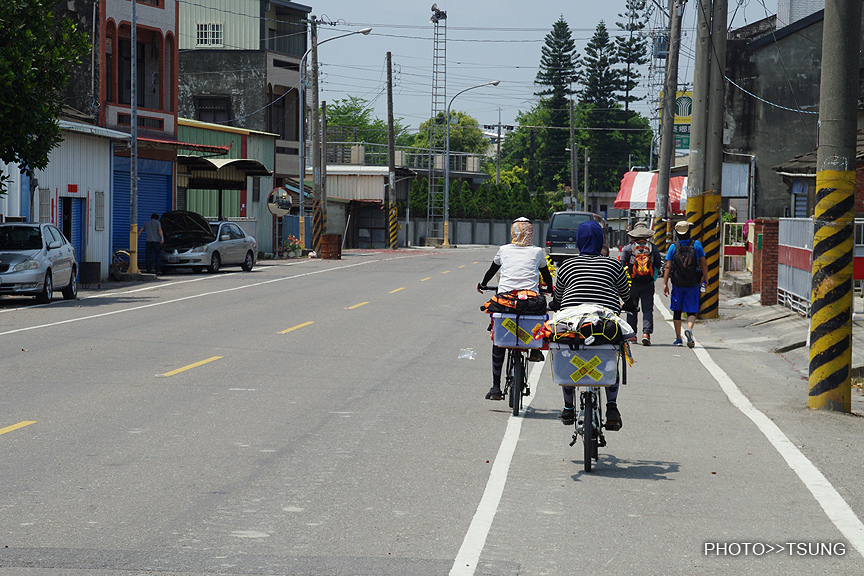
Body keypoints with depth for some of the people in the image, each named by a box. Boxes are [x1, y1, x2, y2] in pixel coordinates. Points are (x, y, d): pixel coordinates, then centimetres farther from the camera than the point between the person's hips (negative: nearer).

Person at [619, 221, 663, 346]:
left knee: (632, 309, 11)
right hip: (648, 284, 0)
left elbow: (620, 265, -3)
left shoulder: (627, 248, -1)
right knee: (648, 309, 0)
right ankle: (646, 333, -15)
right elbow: (659, 265, 8)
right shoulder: (653, 248, 3)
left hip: (633, 284, 0)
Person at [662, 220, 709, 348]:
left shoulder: (673, 247, -3)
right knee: (691, 311, 4)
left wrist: (665, 284, -2)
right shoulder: (697, 245, -3)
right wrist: (705, 279, 12)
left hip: (677, 284, 0)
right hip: (693, 285, 0)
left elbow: (668, 267, -6)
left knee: (677, 311, 13)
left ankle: (678, 339, 15)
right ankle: (689, 329, -25)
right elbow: (703, 264, -1)